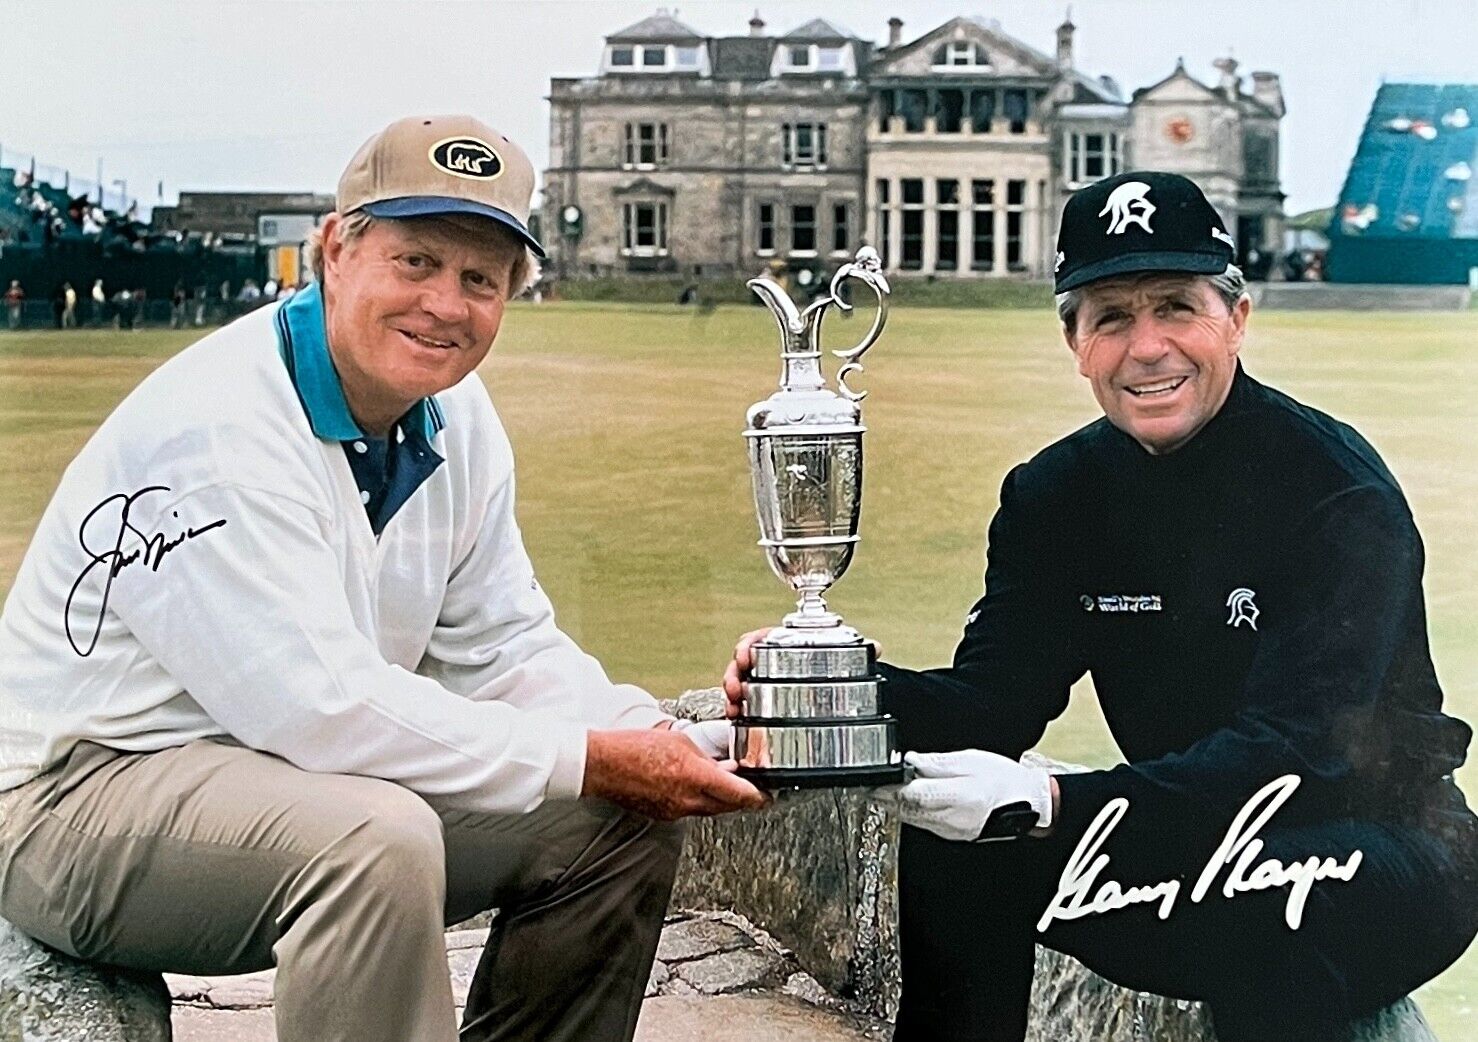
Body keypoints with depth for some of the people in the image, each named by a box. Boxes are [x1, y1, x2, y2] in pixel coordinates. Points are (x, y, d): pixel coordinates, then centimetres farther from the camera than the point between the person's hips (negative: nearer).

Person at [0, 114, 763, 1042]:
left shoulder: (459, 420, 4)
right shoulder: (218, 426, -23)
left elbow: (504, 651, 7)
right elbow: (317, 702, -30)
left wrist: (673, 747, -11)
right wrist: (587, 760, -25)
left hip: (304, 767, 9)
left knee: (625, 820, 1)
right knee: (377, 838, -37)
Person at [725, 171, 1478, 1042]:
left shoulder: (1338, 490, -18)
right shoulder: (1060, 493, 2)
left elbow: (1293, 751, -27)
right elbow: (993, 702, -7)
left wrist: (1056, 804, -40)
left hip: (1383, 846, -5)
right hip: (1195, 833, 5)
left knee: (1269, 897, -37)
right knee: (951, 847, -13)